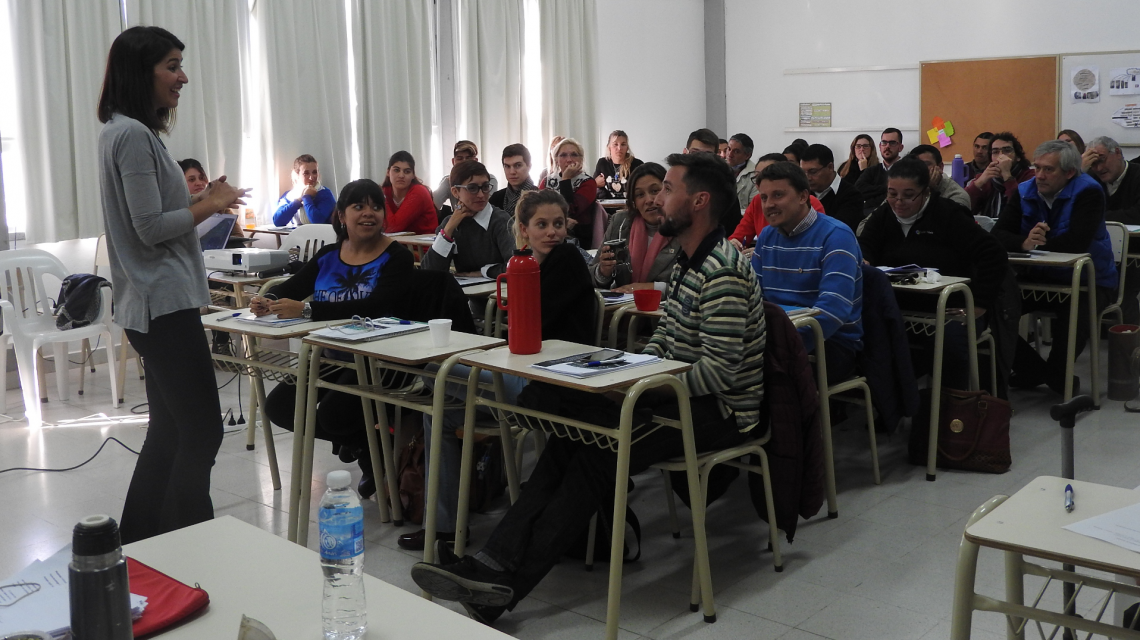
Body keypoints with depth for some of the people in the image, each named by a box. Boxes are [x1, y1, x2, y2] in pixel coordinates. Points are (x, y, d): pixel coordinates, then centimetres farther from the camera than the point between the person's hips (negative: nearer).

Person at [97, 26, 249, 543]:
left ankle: (138, 545, 25)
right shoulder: (133, 135, -14)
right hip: (164, 302, -11)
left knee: (169, 432, 15)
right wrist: (211, 205, -5)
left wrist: (200, 200, 12)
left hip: (153, 305, 11)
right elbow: (151, 228, -17)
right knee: (202, 432, -7)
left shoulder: (125, 132, 16)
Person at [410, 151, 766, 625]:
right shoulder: (688, 261, 14)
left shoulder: (723, 273, -19)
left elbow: (718, 372, -25)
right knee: (570, 439, -10)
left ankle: (503, 585, -22)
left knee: (596, 455, -23)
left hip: (719, 411, -9)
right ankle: (495, 563, -19)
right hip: (684, 396, 9)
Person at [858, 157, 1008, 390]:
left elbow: (993, 255, -9)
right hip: (900, 308, 4)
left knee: (949, 342, -35)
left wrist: (980, 303, -14)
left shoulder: (949, 215, -4)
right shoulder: (882, 216, 11)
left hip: (950, 309, -3)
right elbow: (863, 250, -2)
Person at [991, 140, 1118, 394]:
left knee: (1074, 316, -34)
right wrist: (1025, 243, -33)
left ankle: (1056, 376, 0)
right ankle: (1031, 371, 2)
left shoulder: (1088, 191, -14)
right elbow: (998, 235, -12)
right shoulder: (1025, 192, 0)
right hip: (1039, 278, 5)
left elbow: (1077, 241, -28)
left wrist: (1039, 243, -17)